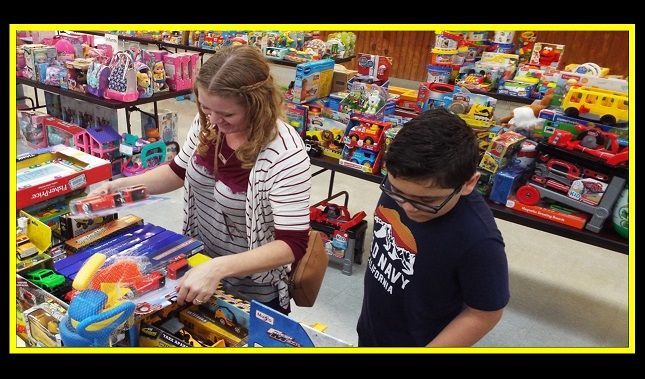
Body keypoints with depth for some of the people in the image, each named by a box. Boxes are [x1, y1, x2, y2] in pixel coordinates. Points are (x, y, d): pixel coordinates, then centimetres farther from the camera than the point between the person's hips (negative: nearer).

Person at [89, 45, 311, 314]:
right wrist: (123, 185, -5)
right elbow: (180, 171, 8)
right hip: (200, 263, 6)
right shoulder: (207, 124, -11)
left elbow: (293, 244, -29)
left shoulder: (285, 155, -30)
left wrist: (218, 268, -40)